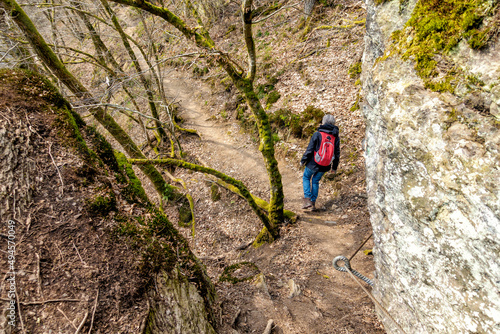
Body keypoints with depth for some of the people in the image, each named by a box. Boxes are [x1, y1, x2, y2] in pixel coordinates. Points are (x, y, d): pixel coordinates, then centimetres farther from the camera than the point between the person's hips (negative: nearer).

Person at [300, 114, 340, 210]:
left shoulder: (317, 134, -13)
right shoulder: (336, 137, 1)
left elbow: (309, 150, -12)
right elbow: (337, 154, 6)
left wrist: (303, 160, 1)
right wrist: (334, 167, 18)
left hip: (313, 164, -4)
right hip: (325, 166, 4)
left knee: (306, 178, 18)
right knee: (315, 181, 21)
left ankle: (307, 200, 3)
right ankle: (313, 203, 22)